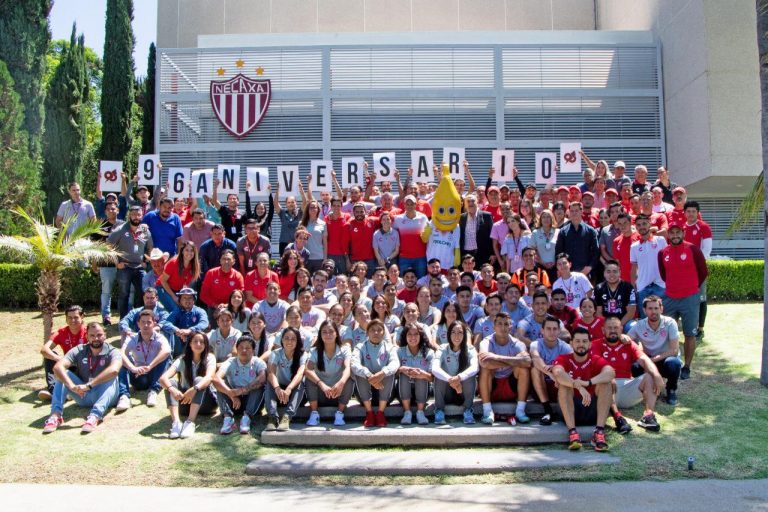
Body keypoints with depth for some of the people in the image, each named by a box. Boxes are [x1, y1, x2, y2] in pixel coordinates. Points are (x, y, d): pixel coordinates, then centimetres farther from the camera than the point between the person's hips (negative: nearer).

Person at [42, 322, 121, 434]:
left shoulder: (112, 352, -10)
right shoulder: (79, 351, -1)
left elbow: (114, 370, -34)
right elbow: (58, 367, -18)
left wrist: (88, 385, -39)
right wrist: (72, 386, -33)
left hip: (104, 397, -3)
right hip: (83, 396, 3)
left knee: (111, 378, -31)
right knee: (62, 374, -14)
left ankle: (95, 416, -49)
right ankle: (56, 414, -30)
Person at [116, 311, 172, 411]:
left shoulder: (159, 338, -10)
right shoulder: (133, 339, -5)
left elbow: (166, 351, -34)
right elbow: (121, 354, -25)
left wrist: (149, 367, -44)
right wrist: (133, 368, -44)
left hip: (154, 377, -2)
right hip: (138, 378, 2)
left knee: (165, 356, -26)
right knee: (123, 360, -21)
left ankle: (153, 391, -27)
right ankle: (124, 395, -34)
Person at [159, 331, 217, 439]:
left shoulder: (209, 358, -8)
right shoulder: (182, 360, -5)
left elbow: (209, 377, -29)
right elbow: (163, 378, -21)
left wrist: (194, 389, -49)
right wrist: (172, 389, -43)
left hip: (205, 402, -2)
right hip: (184, 400, 2)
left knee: (199, 380, -30)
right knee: (171, 382, -23)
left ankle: (190, 422, -43)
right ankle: (176, 422, -39)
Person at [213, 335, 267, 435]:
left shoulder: (258, 363, -7)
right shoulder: (231, 363, -5)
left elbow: (262, 377, -31)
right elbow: (216, 379, -25)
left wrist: (243, 390, -42)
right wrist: (231, 394, -40)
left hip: (252, 402, -1)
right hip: (234, 401, 1)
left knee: (259, 384, -27)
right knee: (221, 383, -22)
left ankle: (246, 417, -35)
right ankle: (228, 417, -35)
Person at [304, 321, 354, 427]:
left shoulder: (344, 350, -8)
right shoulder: (315, 351, -7)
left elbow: (348, 368, -27)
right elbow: (307, 370, -26)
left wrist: (341, 382, -50)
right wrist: (322, 385, -44)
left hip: (338, 393, 0)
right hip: (320, 394, 0)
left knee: (349, 379, -27)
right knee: (310, 378, -25)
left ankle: (339, 413, -12)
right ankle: (314, 414, -14)